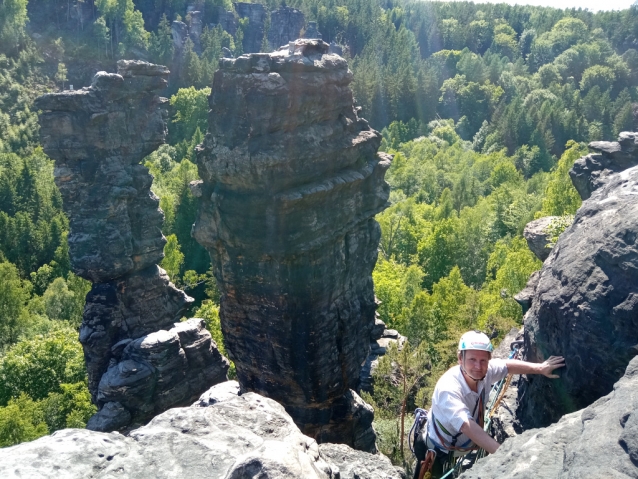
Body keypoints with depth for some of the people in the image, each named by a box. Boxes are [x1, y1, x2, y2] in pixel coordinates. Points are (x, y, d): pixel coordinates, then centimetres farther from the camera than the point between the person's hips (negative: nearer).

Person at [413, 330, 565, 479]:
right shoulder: (448, 388, -39)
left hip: (463, 447, 6)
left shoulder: (486, 371, -20)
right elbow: (468, 427, -50)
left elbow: (508, 365, 0)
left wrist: (540, 368, -10)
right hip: (435, 451, -6)